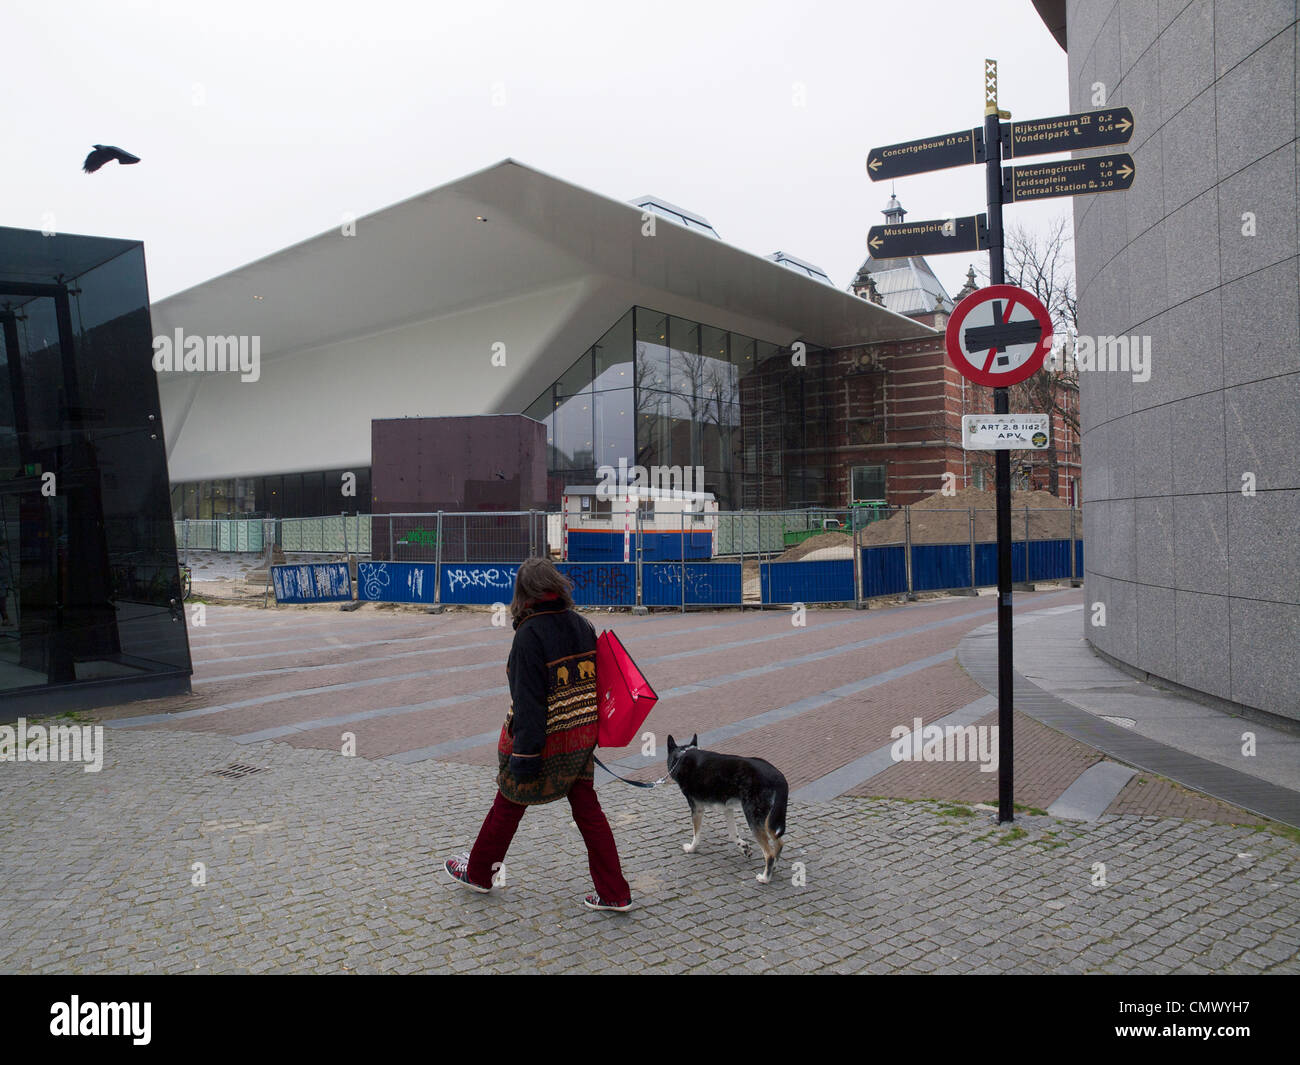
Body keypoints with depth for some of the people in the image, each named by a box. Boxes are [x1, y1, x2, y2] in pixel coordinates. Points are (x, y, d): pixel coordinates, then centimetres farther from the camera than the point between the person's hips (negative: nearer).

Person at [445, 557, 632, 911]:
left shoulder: (530, 634, -20)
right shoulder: (582, 625, 0)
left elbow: (528, 702, -22)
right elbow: (593, 681, 9)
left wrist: (523, 759, -18)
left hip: (545, 739, -6)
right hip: (583, 736, 6)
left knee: (509, 805, 14)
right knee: (587, 809, 13)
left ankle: (478, 872, 36)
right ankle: (614, 892, 17)